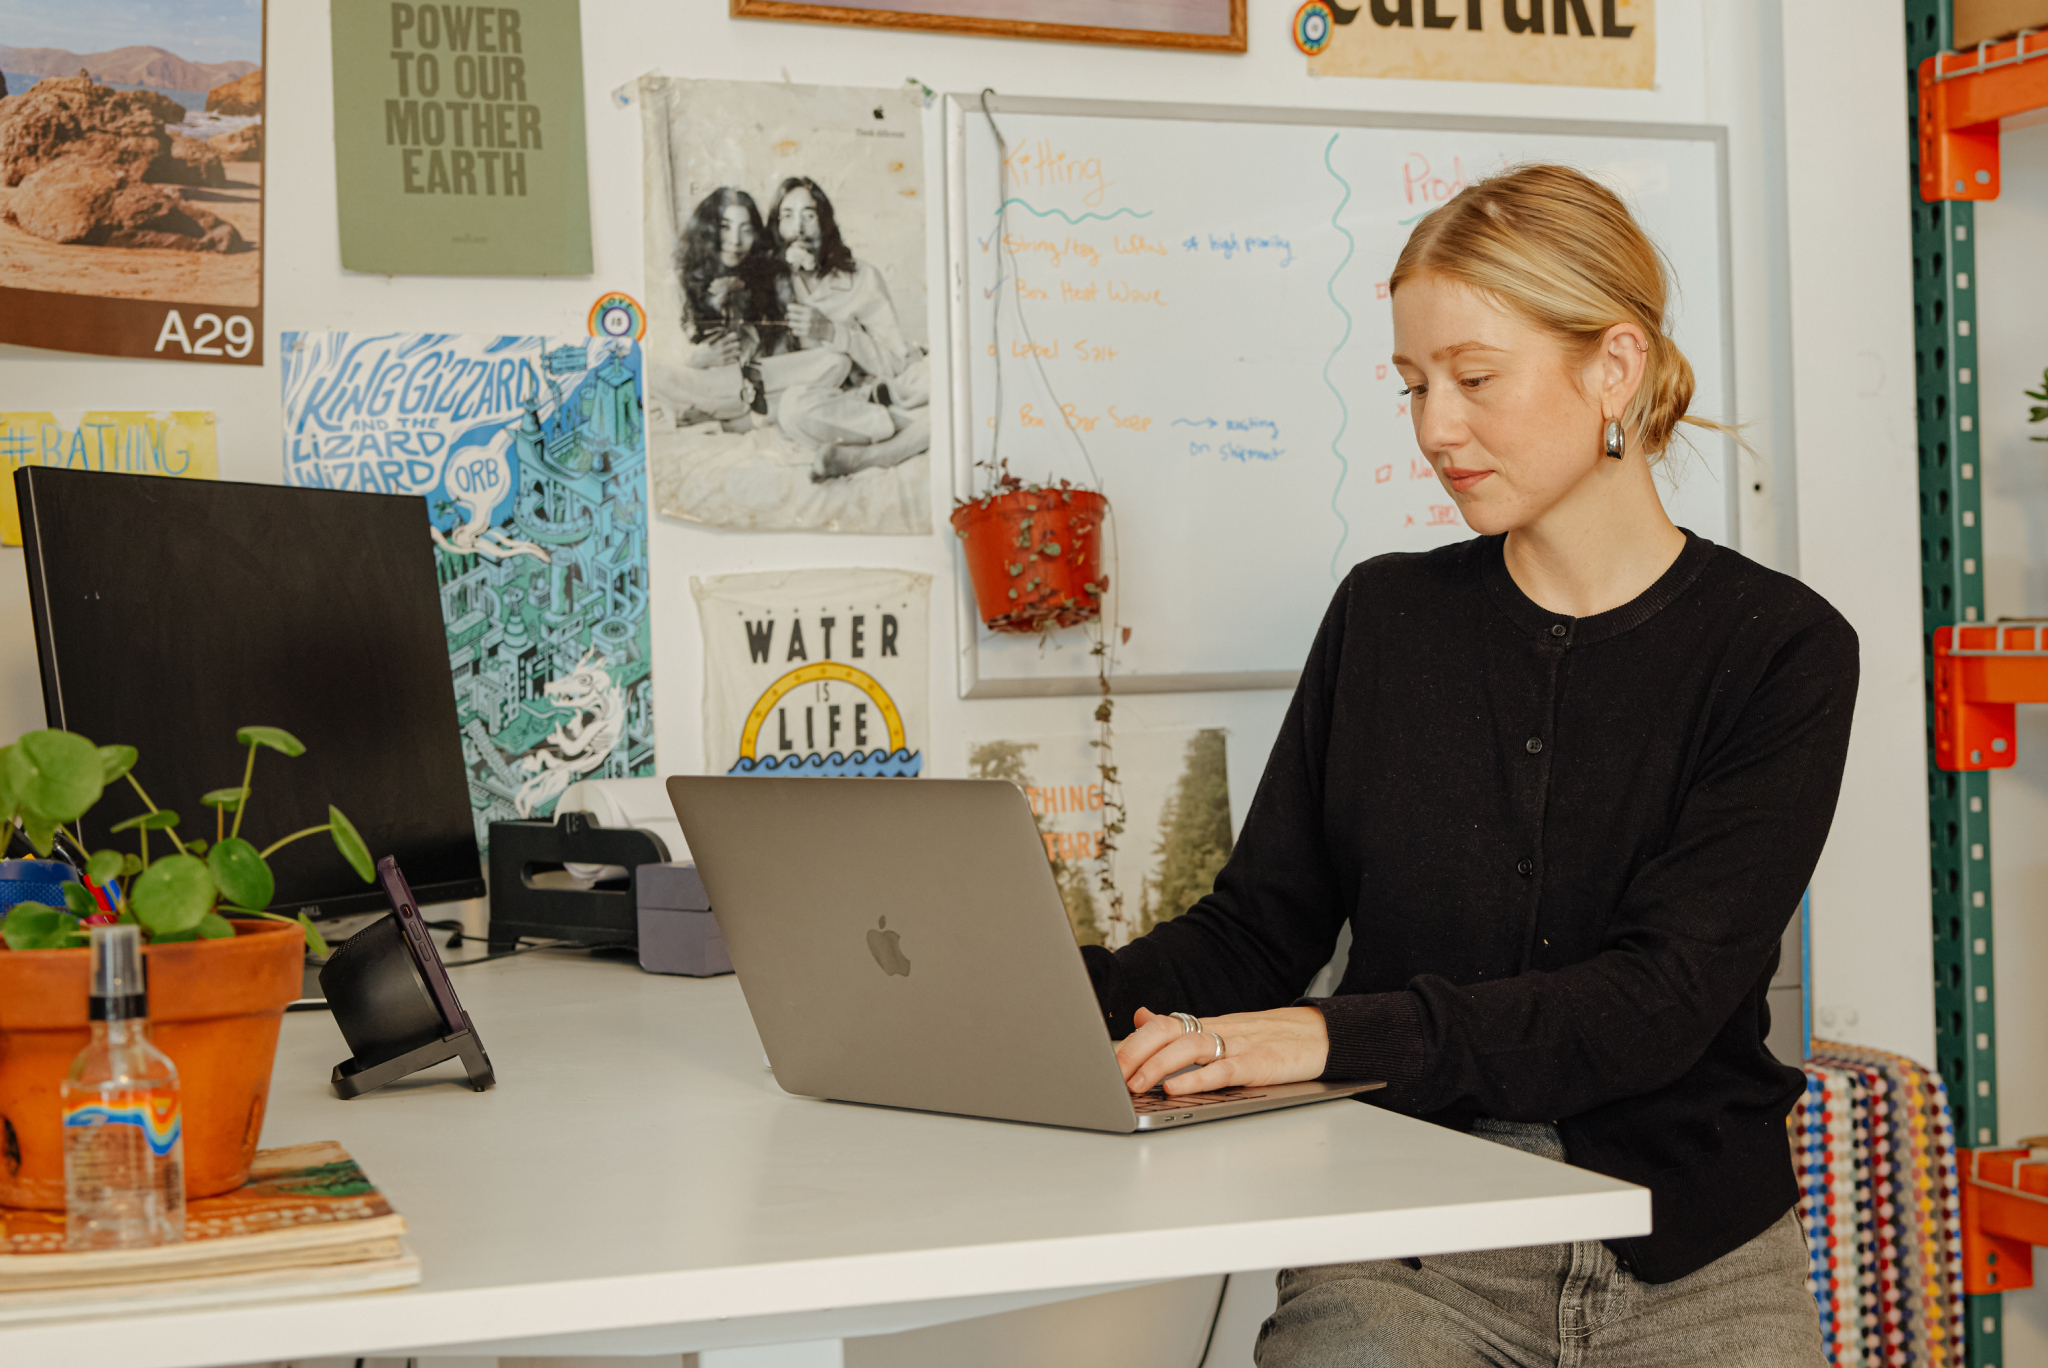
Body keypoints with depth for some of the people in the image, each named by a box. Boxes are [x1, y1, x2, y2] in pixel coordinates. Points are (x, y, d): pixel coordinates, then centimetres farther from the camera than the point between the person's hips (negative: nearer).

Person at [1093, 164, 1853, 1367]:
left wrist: (1344, 1035, -27)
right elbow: (1258, 932, 8)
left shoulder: (1780, 650, -2)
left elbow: (1661, 996, -14)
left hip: (1690, 1267, -1)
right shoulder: (1385, 617, 8)